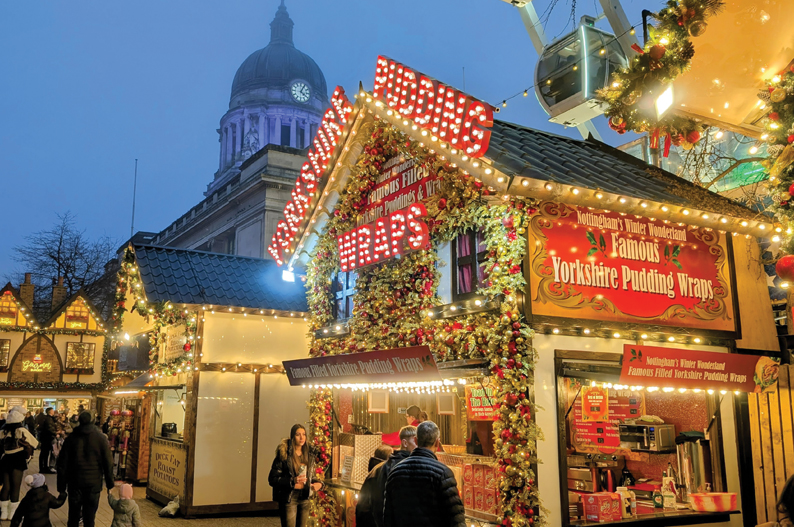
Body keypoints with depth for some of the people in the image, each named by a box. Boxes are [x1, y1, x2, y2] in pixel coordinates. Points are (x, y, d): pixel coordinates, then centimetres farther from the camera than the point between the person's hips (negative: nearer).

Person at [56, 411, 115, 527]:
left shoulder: (71, 438, 0)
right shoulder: (101, 438, -5)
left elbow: (62, 464, 2)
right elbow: (108, 463, -4)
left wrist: (61, 486, 8)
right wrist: (110, 484, 4)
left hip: (75, 483, 2)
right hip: (94, 483, -1)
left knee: (73, 516, 14)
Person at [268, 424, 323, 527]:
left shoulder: (309, 455, 7)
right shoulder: (284, 455, -11)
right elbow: (272, 479, -13)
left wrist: (317, 483, -4)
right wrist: (292, 481, -25)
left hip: (304, 499, 6)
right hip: (288, 498, -6)